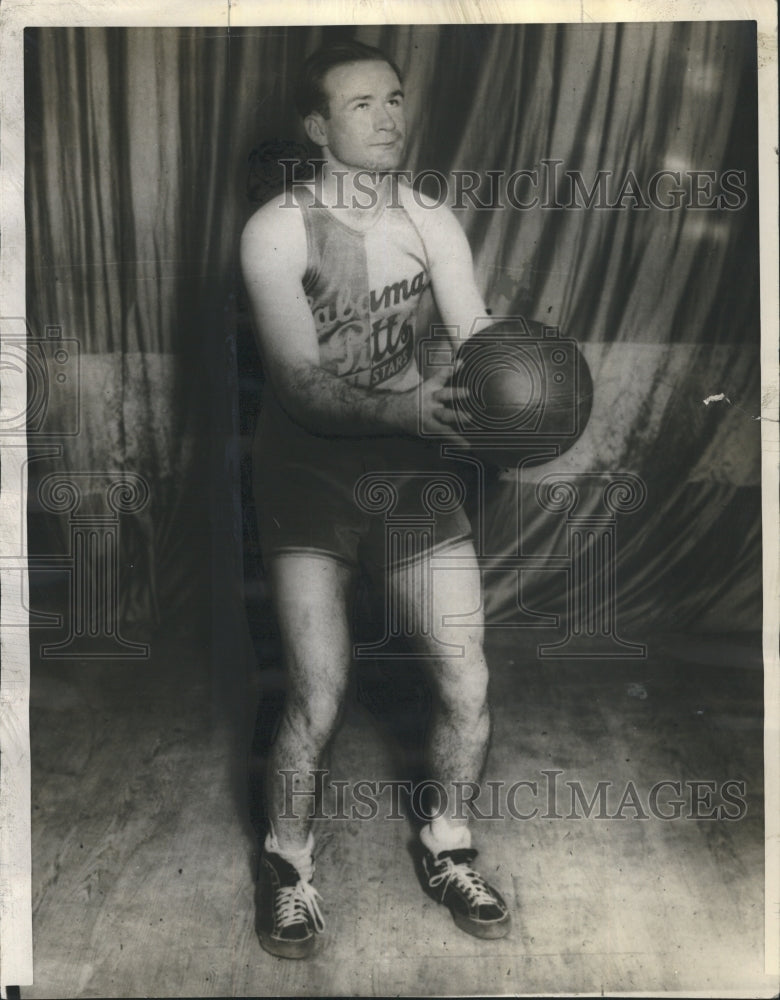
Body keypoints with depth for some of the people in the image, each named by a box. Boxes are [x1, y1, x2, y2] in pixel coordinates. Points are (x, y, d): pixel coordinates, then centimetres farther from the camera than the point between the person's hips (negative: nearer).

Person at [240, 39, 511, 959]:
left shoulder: (432, 222, 5)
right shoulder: (276, 229, -8)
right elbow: (300, 381, -16)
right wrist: (400, 406, -34)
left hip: (410, 467, 4)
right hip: (309, 471, -3)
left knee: (467, 684, 1)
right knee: (318, 699, -8)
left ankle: (447, 852, 29)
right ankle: (287, 867, 22)